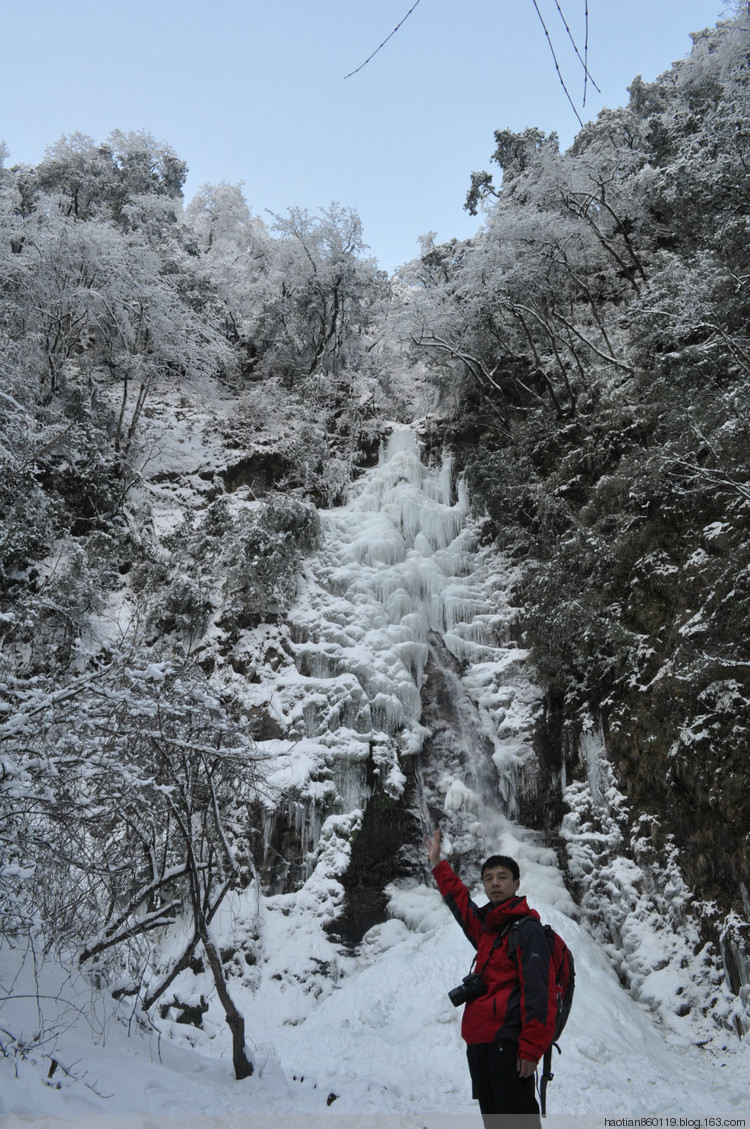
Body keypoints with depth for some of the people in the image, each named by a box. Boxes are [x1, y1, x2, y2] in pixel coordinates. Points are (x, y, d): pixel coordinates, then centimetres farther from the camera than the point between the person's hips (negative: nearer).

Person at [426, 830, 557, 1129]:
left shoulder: (527, 929, -6)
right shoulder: (485, 927, 16)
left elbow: (539, 992, -14)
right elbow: (459, 901, 34)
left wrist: (531, 1049, -19)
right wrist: (438, 863, 39)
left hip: (507, 1046, -8)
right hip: (479, 1045, 8)